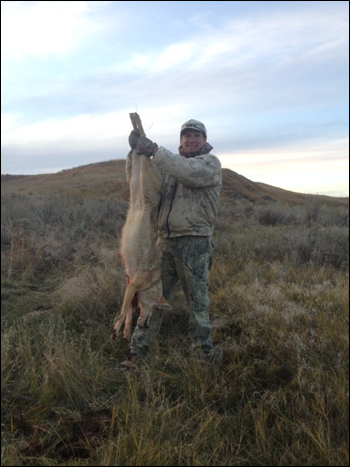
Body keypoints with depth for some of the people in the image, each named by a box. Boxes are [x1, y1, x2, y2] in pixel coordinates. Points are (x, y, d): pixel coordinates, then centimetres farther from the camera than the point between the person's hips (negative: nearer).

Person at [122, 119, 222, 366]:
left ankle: (203, 356, 17)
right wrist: (136, 152, -3)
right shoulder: (169, 163, 17)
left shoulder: (210, 163, -1)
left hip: (194, 243, -5)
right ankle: (138, 353, 19)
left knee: (198, 303, 3)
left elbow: (188, 172, -23)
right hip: (165, 242, 5)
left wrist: (153, 150, -21)